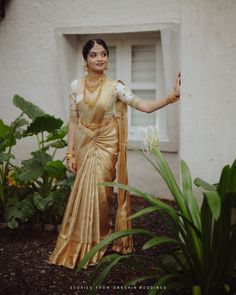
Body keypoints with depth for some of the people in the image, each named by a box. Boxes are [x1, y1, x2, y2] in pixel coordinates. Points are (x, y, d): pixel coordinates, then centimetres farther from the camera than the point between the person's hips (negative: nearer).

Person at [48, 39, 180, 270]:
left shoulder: (114, 87, -7)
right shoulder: (76, 86, 0)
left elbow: (145, 106, -15)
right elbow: (73, 121, 3)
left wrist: (173, 96, -28)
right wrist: (70, 153, -1)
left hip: (105, 145, -2)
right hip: (84, 144, 3)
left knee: (97, 192, -7)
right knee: (85, 192, 6)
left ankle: (95, 243, 11)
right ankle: (81, 243, 22)